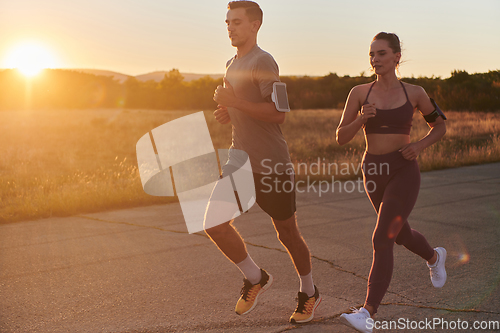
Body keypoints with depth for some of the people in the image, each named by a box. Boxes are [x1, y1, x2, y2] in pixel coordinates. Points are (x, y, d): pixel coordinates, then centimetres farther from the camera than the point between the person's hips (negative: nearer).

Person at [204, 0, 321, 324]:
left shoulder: (263, 62, -11)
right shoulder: (232, 64, 16)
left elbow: (278, 114, -20)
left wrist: (235, 103, -25)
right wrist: (227, 114, 6)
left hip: (272, 163, -7)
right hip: (240, 159, 7)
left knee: (287, 233, 6)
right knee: (214, 222, -7)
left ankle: (309, 293, 28)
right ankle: (255, 278, 14)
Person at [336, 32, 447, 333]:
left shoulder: (414, 93, -1)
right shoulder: (359, 93, 2)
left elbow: (440, 126, 12)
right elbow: (341, 138, 0)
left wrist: (419, 145, -8)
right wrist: (361, 118, -19)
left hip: (404, 171, -4)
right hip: (374, 172, 4)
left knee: (382, 240, -18)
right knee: (402, 235, 23)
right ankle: (435, 257, 57)